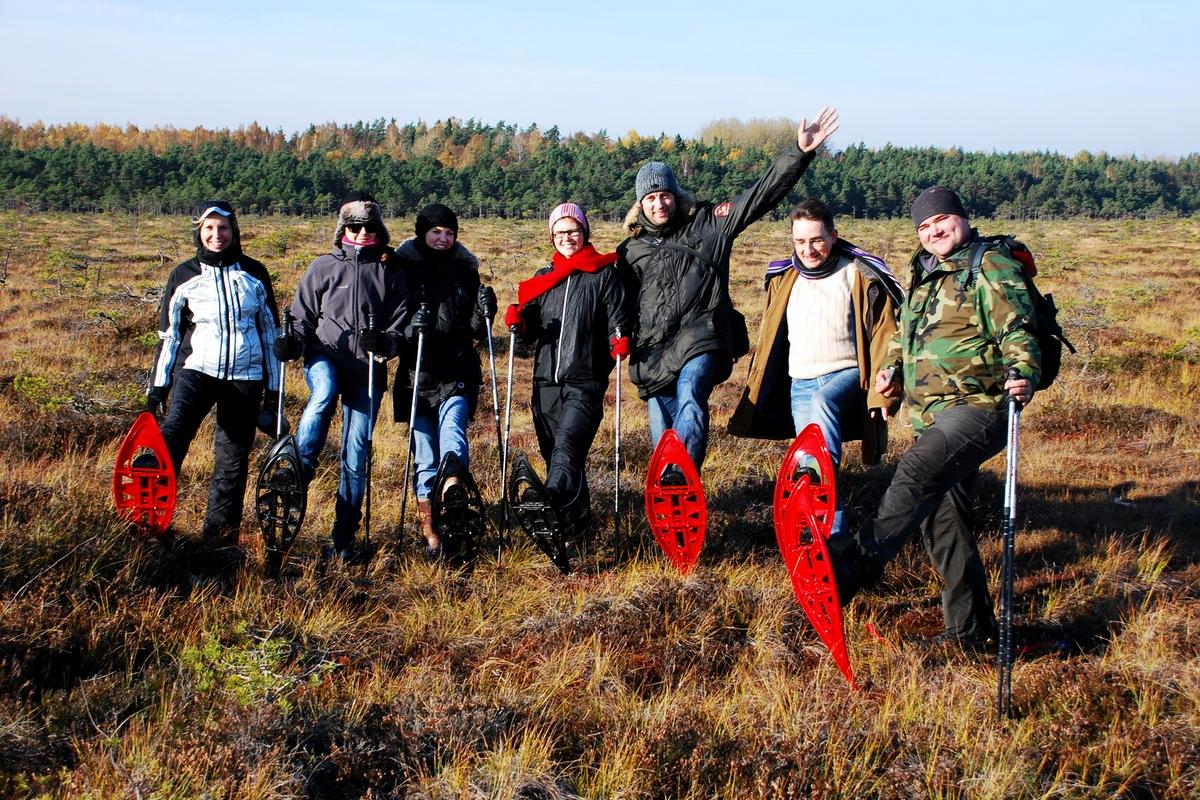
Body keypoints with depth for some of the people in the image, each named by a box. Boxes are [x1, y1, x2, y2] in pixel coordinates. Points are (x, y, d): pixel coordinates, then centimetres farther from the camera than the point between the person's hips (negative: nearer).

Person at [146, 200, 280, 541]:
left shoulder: (254, 273, 9)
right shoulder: (184, 275, 7)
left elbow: (270, 330, 13)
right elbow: (168, 334, 11)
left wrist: (274, 387, 10)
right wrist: (158, 384, 6)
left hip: (245, 375, 1)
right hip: (197, 370, -1)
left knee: (234, 457, 2)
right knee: (171, 437, -23)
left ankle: (221, 534, 12)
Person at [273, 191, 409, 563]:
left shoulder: (391, 272, 8)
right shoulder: (325, 267, 6)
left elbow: (400, 326, 8)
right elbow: (303, 315, 8)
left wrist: (384, 342, -15)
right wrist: (291, 342, -13)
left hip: (367, 369, 1)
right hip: (325, 356, -1)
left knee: (356, 452, 0)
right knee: (324, 394, -38)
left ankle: (343, 539, 8)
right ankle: (297, 472, -28)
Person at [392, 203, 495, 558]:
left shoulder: (466, 270, 11)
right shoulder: (403, 268, 3)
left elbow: (478, 331, 13)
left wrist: (485, 310, -8)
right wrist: (409, 328, -20)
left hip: (458, 373, 1)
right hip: (418, 373, -1)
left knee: (452, 428, -24)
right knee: (425, 453, 2)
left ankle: (452, 487, -42)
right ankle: (430, 533, 7)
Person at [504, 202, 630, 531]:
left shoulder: (604, 275, 3)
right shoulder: (542, 279, 16)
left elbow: (616, 321, 0)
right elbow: (531, 334, 17)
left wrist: (620, 341, -21)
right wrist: (519, 325, -5)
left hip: (585, 382, -5)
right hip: (546, 381, 5)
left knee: (567, 445, -23)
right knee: (552, 452, 11)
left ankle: (552, 503, -39)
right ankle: (576, 515, 27)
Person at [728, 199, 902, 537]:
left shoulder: (858, 275, -3)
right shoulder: (783, 279, 12)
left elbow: (883, 335, -5)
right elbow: (770, 340, 22)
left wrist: (882, 392, -13)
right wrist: (756, 391, 20)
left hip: (847, 375, -5)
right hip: (800, 385, 5)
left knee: (822, 402, -37)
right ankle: (835, 534, 6)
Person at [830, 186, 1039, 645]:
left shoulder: (990, 269, -6)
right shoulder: (922, 275, 19)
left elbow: (1018, 332, -15)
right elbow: (907, 334, 33)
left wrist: (1023, 375, -34)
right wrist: (893, 370, 15)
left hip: (977, 407, -9)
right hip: (930, 417, 9)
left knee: (918, 471, -31)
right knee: (940, 519, 10)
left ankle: (858, 567, -38)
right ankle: (970, 628, 19)